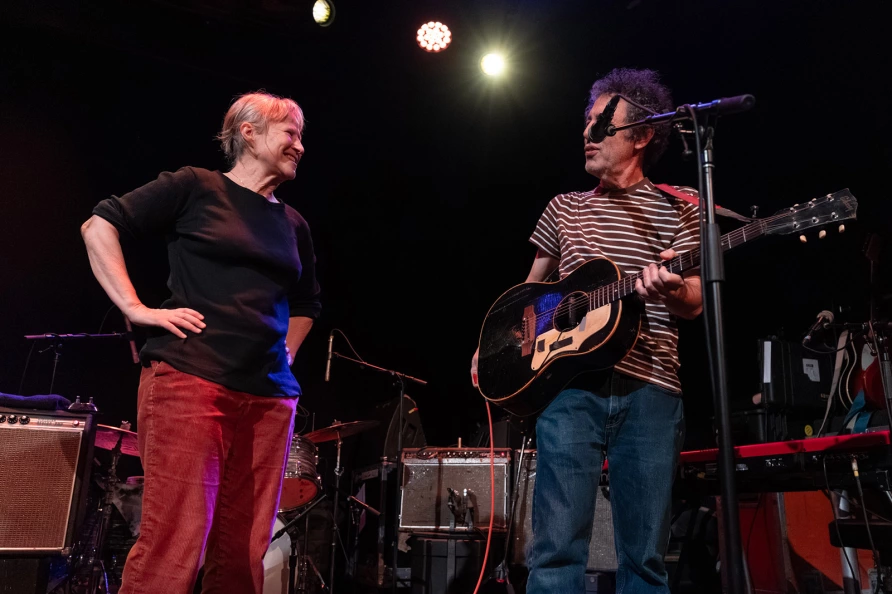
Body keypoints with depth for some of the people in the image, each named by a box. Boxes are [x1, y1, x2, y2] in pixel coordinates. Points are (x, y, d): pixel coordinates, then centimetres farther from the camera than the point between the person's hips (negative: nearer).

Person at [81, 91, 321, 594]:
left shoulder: (294, 225, 20)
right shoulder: (196, 187, 4)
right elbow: (100, 225, 2)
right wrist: (135, 307, -6)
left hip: (270, 398, 6)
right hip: (189, 381, -5)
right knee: (174, 545, -10)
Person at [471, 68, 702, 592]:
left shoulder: (678, 207, 11)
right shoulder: (565, 208, 19)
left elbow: (695, 303, 3)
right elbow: (530, 292, 25)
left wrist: (671, 288, -21)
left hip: (650, 390, -1)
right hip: (571, 383, 1)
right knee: (558, 546, -8)